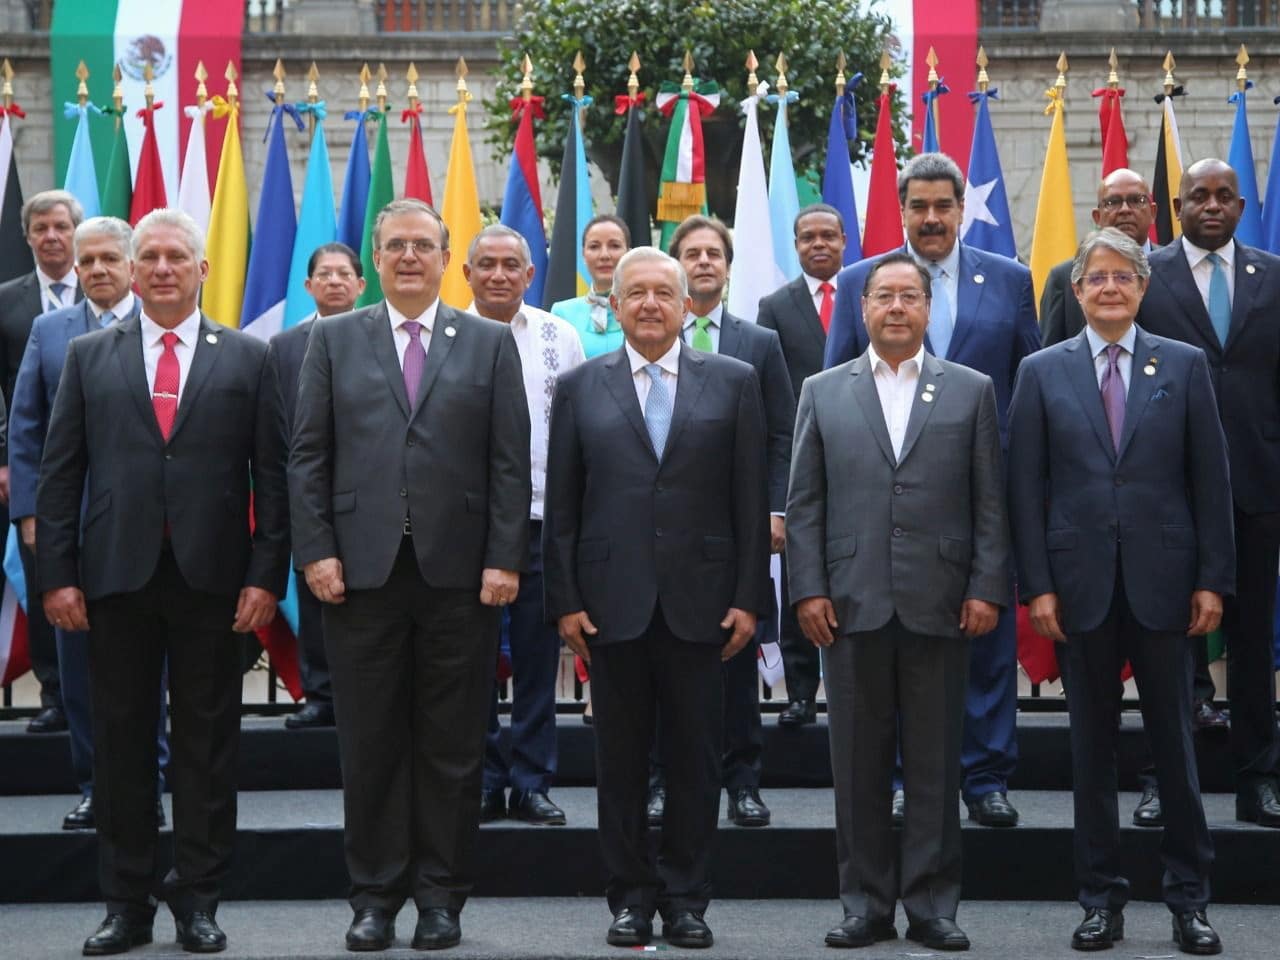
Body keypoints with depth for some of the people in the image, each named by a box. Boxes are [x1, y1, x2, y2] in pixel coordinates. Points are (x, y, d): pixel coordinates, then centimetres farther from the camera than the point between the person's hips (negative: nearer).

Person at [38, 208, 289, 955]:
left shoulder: (248, 358, 6)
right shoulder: (89, 356, 9)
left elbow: (272, 476, 2)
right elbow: (60, 473, 6)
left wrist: (267, 576, -5)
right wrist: (57, 575, -2)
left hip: (211, 578, -1)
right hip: (118, 576, 1)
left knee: (208, 742, 5)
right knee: (122, 740, 7)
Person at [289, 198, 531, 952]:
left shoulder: (491, 343, 8)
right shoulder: (335, 339, 10)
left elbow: (510, 462, 2)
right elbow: (309, 455, 5)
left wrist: (505, 558, -6)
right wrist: (316, 550, -4)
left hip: (459, 571, 0)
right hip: (362, 570, 1)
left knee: (453, 743, 5)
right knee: (370, 742, 5)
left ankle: (442, 896, 16)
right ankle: (376, 895, 16)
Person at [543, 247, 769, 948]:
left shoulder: (732, 382, 5)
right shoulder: (580, 387, 7)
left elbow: (750, 498, 2)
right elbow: (561, 506, 5)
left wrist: (749, 598, -3)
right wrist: (564, 600, -1)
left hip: (699, 601, 0)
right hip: (612, 602, 1)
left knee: (696, 759, 5)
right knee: (620, 759, 7)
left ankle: (686, 898, 16)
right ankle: (630, 897, 18)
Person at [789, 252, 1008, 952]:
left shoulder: (971, 391, 8)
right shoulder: (823, 392, 10)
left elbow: (990, 502, 4)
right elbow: (804, 502, 7)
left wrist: (987, 588, -4)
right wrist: (809, 589, -2)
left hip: (939, 604, 0)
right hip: (851, 604, 1)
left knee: (935, 763, 4)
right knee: (858, 763, 5)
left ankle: (932, 906, 13)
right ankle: (867, 905, 14)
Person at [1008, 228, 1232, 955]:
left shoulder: (1185, 365, 3)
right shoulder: (1042, 372, 4)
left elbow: (1211, 480, 2)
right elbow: (1026, 487, 2)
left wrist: (1213, 579, -3)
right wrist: (1038, 584, -4)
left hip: (1163, 580, 0)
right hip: (1082, 581, 0)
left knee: (1175, 739, 6)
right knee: (1093, 743, 8)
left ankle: (1190, 896, 17)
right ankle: (1102, 896, 17)